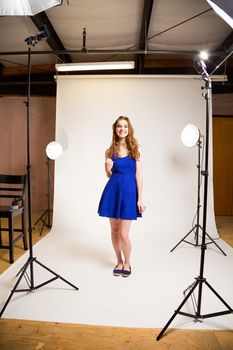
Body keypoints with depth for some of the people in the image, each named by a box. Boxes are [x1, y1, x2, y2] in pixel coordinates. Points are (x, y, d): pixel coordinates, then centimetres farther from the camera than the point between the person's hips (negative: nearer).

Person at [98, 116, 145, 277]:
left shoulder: (135, 150, 0)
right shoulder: (110, 151, 6)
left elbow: (138, 175, -3)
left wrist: (140, 199, -7)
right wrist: (108, 169, -10)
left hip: (129, 191, -3)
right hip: (113, 190, 3)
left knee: (124, 234, -4)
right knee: (114, 230, 11)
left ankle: (127, 263, 23)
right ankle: (119, 262, 32)